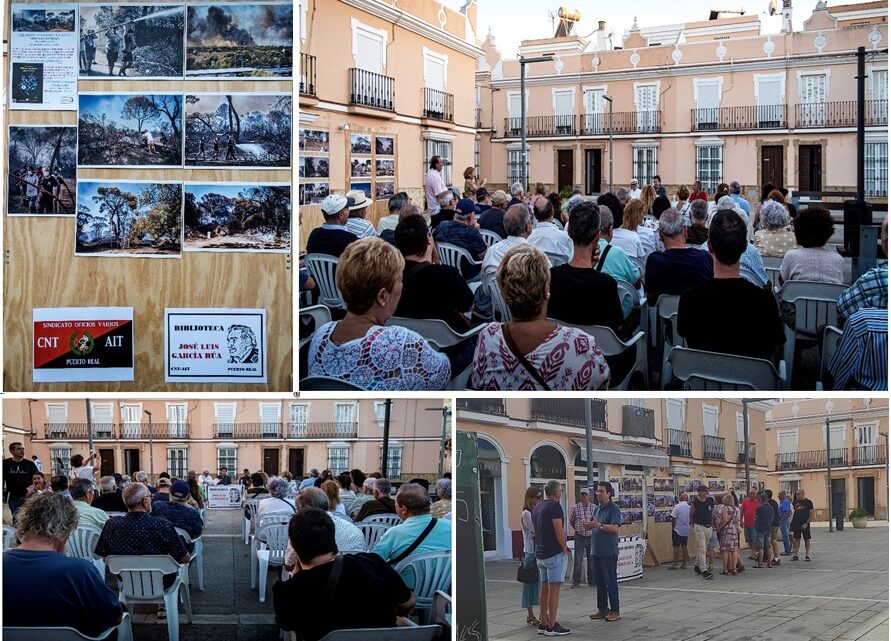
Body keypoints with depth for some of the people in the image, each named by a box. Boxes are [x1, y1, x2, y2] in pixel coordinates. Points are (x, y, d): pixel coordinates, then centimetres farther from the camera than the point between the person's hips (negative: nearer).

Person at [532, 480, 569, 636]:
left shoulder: (536, 507, 14)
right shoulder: (554, 506, -13)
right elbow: (559, 531, -18)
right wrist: (564, 549, -6)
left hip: (540, 553, 9)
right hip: (554, 553, -9)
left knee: (545, 589, 12)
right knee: (554, 589, -6)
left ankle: (543, 624, 14)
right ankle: (551, 626, -7)